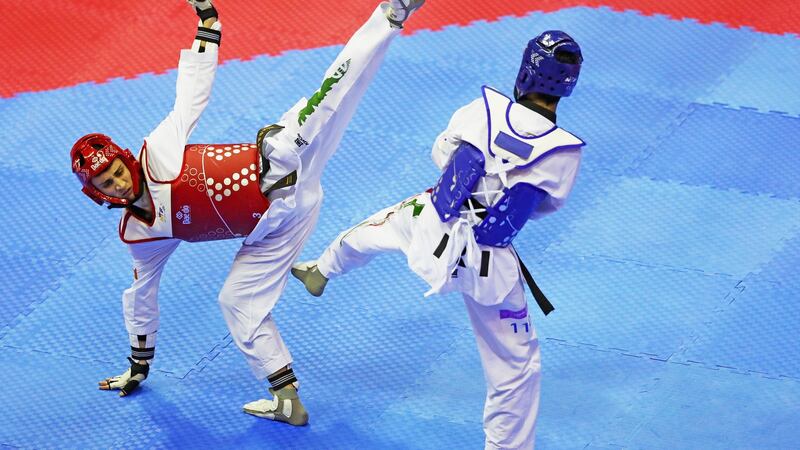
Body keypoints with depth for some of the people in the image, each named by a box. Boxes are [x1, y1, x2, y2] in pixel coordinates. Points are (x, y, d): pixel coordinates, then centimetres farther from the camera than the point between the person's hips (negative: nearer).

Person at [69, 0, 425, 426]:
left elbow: (193, 91, 0)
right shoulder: (139, 235, 10)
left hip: (279, 168, -5)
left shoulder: (158, 151, -5)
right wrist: (138, 366, 30)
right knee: (238, 303, 0)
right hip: (270, 229, 5)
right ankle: (288, 402, 9)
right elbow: (141, 295, 24)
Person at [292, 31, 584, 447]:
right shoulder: (564, 153, -19)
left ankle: (319, 272, 67)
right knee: (515, 363, 14)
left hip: (432, 225, 4)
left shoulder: (483, 110, -15)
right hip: (487, 266, -3)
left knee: (372, 230, 38)